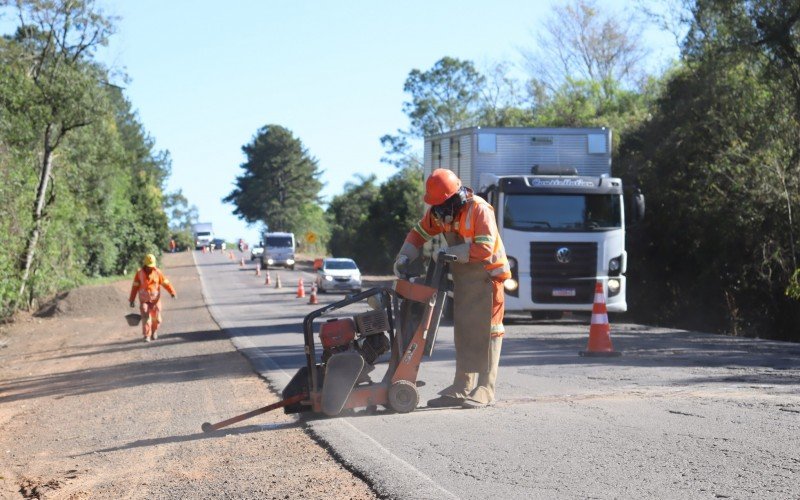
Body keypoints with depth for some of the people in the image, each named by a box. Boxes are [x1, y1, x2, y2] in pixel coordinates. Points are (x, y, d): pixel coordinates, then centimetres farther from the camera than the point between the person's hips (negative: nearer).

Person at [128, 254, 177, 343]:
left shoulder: (157, 272, -6)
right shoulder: (139, 273, -6)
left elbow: (166, 283, -6)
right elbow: (135, 287, -1)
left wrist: (173, 292, -19)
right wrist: (131, 300, -1)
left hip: (155, 300, 1)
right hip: (144, 300, -1)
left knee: (156, 319, 4)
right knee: (145, 318, -14)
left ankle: (154, 332, 32)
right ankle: (146, 336, -10)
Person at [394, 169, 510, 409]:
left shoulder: (479, 209, -23)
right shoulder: (439, 212, 0)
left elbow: (484, 248, -29)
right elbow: (419, 232, 10)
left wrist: (451, 252, -25)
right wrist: (404, 257, -5)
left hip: (486, 277, -8)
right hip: (462, 279, 8)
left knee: (485, 332, -8)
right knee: (463, 333, 10)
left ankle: (485, 391, -7)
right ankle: (461, 389, 15)